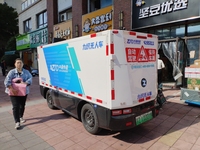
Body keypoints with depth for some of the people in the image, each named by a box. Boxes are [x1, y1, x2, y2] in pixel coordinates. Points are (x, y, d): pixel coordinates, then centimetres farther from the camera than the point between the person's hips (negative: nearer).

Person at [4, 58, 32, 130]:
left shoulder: (26, 72, 4)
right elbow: (7, 81, -14)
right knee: (16, 106, -8)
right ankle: (17, 122, -4)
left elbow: (30, 78, -10)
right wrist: (11, 88, -28)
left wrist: (25, 83, -30)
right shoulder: (12, 72, -3)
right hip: (14, 92, -3)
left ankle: (21, 117, 37)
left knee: (22, 106, 14)